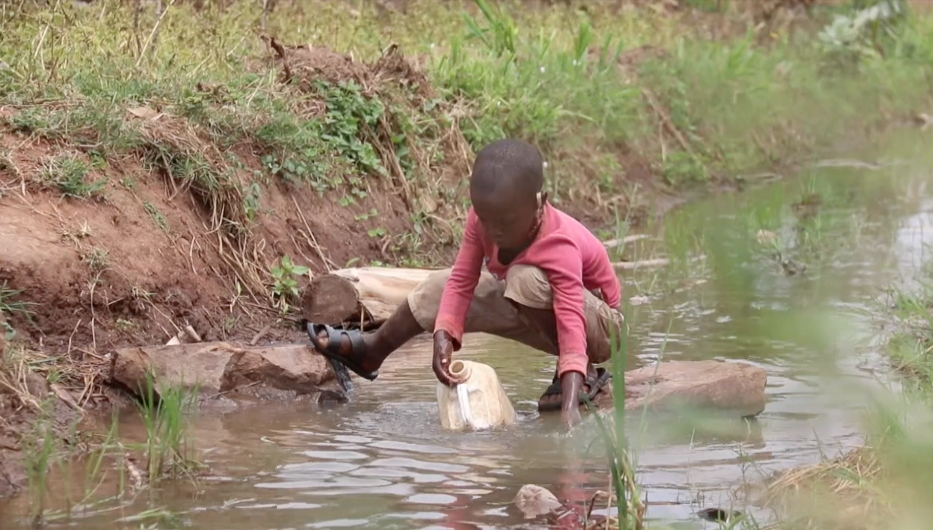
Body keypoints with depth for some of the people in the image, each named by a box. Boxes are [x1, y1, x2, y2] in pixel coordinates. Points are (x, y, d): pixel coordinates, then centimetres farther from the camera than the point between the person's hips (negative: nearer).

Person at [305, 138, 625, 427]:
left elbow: (572, 321, -45)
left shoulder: (559, 248, -38)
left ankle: (585, 373, -17)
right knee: (440, 288, 2)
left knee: (527, 279, -36)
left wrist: (570, 408, -56)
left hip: (601, 323, -7)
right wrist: (443, 336, -35)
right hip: (539, 313, 7)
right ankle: (370, 352, 23)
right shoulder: (484, 218, -19)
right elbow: (461, 280, -17)